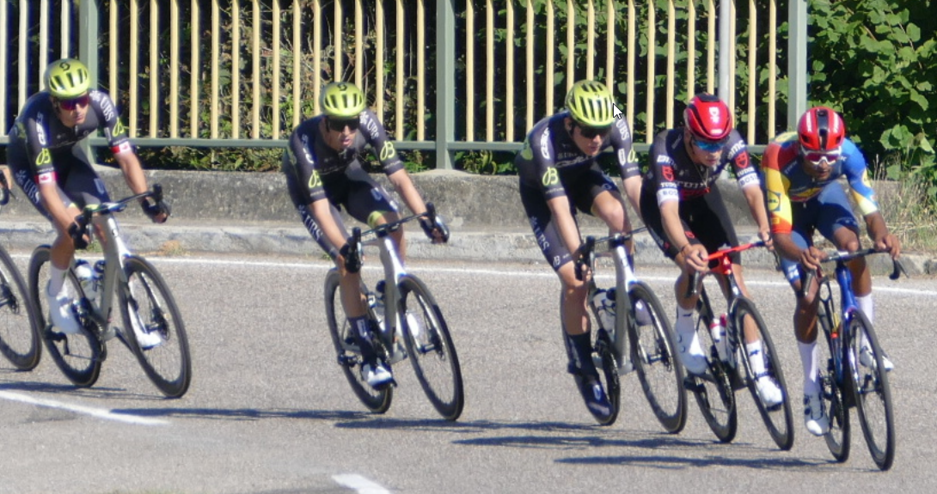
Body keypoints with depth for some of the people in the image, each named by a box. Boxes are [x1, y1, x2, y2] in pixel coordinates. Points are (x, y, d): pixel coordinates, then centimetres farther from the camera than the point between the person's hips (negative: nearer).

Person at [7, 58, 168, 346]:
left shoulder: (100, 103, -29)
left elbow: (126, 157, -27)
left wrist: (147, 201, -37)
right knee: (71, 230, -26)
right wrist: (71, 225, -50)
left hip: (68, 155, 4)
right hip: (29, 163, -4)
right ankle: (56, 294, 2)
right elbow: (47, 187, -40)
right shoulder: (38, 119, -39)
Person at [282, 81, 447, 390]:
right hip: (310, 188, -3)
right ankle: (369, 356, -10)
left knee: (391, 223, -25)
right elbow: (318, 205, -40)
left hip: (348, 176, 3)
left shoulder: (367, 123, -30)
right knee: (347, 263, -19)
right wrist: (343, 248, -52)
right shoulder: (305, 141, -38)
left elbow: (398, 176, -29)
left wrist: (426, 219, -40)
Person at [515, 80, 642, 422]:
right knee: (574, 279, -14)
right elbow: (559, 207, -43)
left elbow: (634, 185, -33)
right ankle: (583, 367, 1)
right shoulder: (544, 139, -39)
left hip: (584, 174, 3)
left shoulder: (616, 127, -29)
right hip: (540, 190, -3)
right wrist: (579, 255, -50)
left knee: (617, 214, -32)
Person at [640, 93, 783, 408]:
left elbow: (752, 191, -37)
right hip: (659, 202, -3)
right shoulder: (666, 149, -39)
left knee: (734, 278, -9)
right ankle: (684, 332, 2)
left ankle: (760, 374, -7)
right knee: (694, 266, -29)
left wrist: (765, 229, -57)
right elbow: (669, 209, -50)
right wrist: (686, 248, -67)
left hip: (703, 198, 3)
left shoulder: (732, 143, -30)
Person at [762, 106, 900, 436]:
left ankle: (865, 342, -15)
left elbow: (871, 211, -34)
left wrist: (882, 236, -57)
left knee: (852, 245, -30)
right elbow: (780, 233, -42)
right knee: (807, 297, -13)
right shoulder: (780, 159, -41)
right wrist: (799, 255, -64)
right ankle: (812, 390, 2)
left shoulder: (848, 155, -34)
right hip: (789, 205, -2)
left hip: (825, 195, 2)